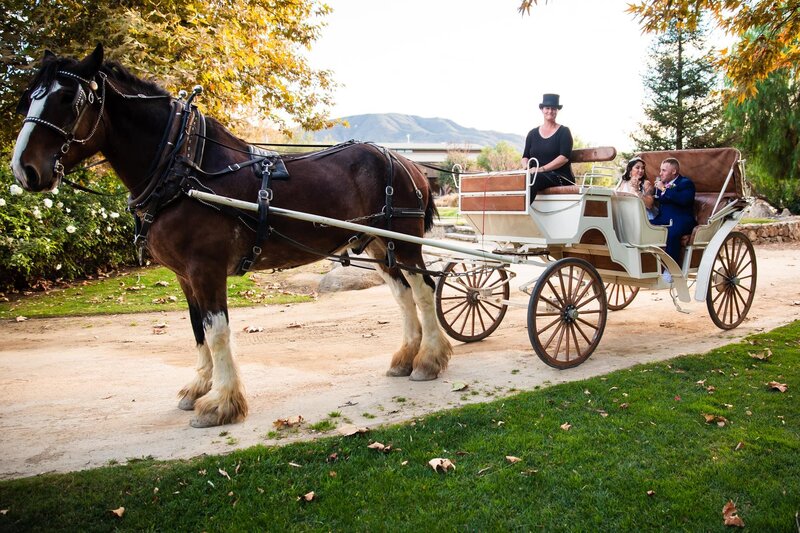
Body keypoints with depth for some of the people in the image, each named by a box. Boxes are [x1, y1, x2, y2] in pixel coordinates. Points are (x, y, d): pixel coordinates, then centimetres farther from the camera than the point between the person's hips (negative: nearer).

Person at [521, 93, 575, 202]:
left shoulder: (564, 132, 5)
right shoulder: (532, 134, 18)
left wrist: (542, 169, -20)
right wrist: (526, 167, -9)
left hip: (560, 177, -4)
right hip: (536, 176, 4)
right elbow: (525, 156, 16)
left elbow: (564, 157, -9)